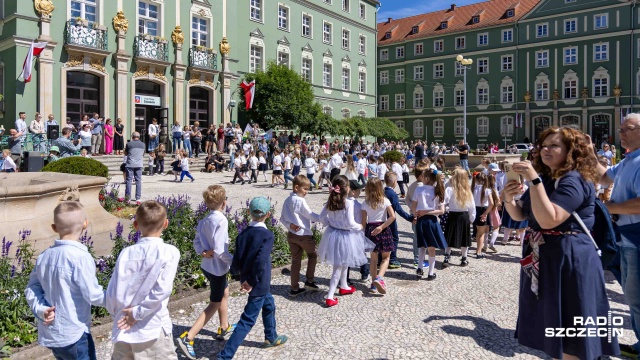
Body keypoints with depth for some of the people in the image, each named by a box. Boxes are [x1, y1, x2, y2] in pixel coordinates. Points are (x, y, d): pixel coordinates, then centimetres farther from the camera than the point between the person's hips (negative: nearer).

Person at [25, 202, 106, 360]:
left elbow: (31, 290, 4)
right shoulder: (81, 257, -21)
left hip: (48, 334, 7)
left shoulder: (43, 256, 1)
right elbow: (94, 295, -18)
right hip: (73, 335, -7)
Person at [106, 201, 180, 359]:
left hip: (123, 330, 4)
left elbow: (112, 293, -3)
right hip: (153, 330, -3)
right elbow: (162, 290, -20)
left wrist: (118, 315, 13)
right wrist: (137, 312, -10)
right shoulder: (169, 252, -11)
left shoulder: (126, 253, -3)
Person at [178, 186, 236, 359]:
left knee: (225, 293, 27)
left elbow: (197, 242, 3)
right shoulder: (221, 220, -24)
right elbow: (220, 250, -26)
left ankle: (224, 328, 43)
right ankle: (187, 338, 1)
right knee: (214, 305, 5)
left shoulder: (204, 221, 1)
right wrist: (235, 262, -14)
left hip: (207, 266, 9)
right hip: (217, 268, -9)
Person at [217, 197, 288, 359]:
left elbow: (236, 262, -4)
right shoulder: (267, 235, -20)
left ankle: (271, 337, 49)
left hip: (247, 280, 7)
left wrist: (238, 272, 18)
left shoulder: (243, 234, -4)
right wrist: (252, 282, -19)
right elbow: (261, 261, -31)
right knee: (247, 320, 2)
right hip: (259, 284, -7)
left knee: (269, 306, 29)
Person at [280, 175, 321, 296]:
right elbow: (310, 215, -13)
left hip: (291, 235, 7)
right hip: (304, 235, -7)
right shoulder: (300, 200, -16)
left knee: (295, 261, 12)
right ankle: (309, 281, 20)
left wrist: (289, 225, -4)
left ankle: (294, 288, 16)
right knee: (312, 255, 16)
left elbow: (282, 218, 10)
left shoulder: (287, 200, 8)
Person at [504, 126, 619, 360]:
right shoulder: (546, 179, 12)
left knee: (568, 331, 4)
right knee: (552, 327, 20)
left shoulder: (574, 181, -17)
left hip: (570, 260, -9)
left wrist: (534, 180, -30)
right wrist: (509, 199, -9)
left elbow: (549, 220, -30)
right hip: (543, 259, 9)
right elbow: (519, 215, 12)